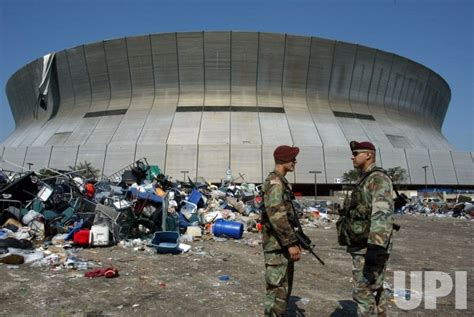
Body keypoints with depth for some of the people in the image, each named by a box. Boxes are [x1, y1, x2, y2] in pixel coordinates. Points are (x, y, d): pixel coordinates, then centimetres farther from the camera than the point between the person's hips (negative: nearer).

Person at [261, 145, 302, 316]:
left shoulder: (283, 182, 15)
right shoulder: (274, 182, -17)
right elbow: (276, 216, -25)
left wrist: (294, 241, 19)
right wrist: (291, 243, -24)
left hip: (284, 245, 10)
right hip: (277, 246, -10)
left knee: (284, 288, 18)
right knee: (277, 290, -3)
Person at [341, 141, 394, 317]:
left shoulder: (378, 179, -14)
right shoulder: (364, 180, 17)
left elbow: (382, 214, -25)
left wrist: (375, 248, -30)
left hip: (370, 247, -10)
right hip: (362, 246, 10)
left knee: (363, 292, -6)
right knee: (374, 291, 15)